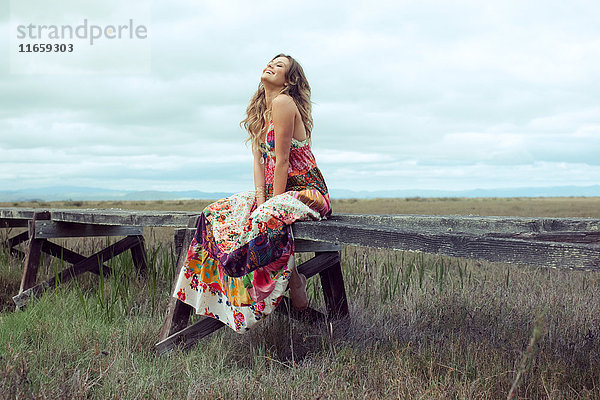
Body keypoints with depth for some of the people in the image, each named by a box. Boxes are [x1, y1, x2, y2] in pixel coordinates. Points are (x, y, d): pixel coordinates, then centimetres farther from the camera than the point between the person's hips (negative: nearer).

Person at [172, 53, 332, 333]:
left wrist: (269, 206, -17)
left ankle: (294, 281, -15)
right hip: (274, 194, 9)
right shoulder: (259, 112, 13)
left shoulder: (283, 103, -14)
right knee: (216, 214, -1)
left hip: (306, 192, -9)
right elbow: (259, 161, 6)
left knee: (265, 220, -37)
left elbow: (282, 160, -17)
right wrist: (261, 201, -8)